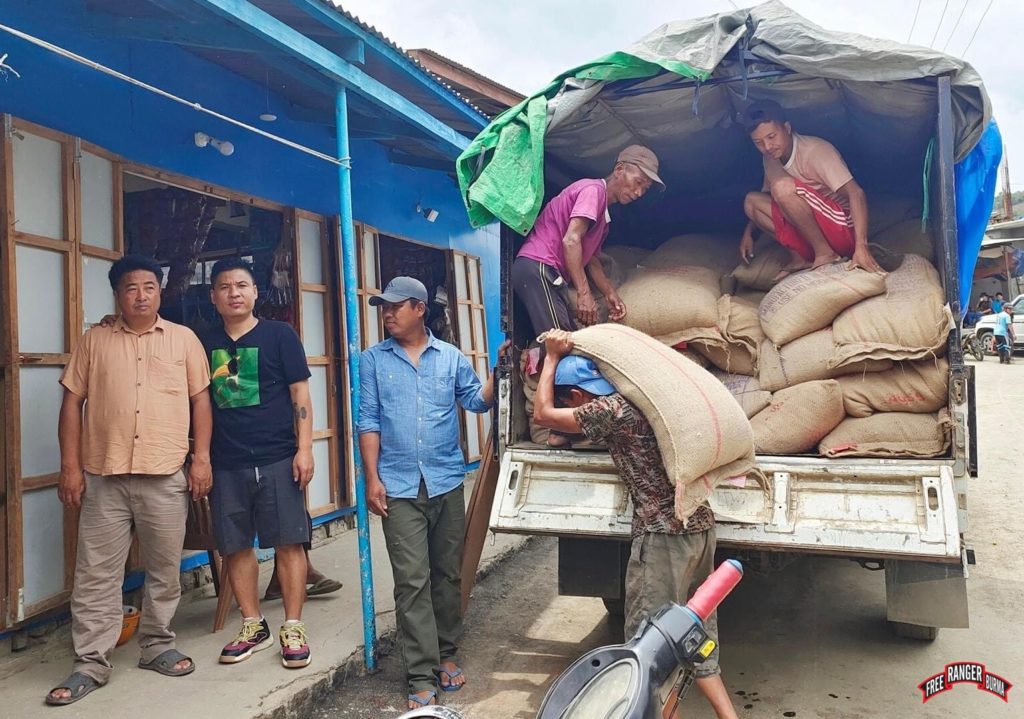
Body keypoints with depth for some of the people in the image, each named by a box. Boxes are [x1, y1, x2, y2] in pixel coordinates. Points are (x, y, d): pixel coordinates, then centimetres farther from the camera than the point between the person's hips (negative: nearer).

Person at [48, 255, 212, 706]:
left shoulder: (183, 339, 6)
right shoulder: (94, 341, 7)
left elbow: (200, 400, 5)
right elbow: (73, 403, 6)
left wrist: (202, 458, -2)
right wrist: (70, 466, -1)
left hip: (166, 476, 0)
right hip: (103, 477, 0)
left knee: (164, 570, 9)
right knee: (96, 575, 5)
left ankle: (157, 647, 26)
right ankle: (90, 665, 15)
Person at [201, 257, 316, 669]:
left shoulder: (279, 335, 1)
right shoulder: (206, 344, 10)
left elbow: (300, 395, -2)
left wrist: (304, 449, -10)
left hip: (277, 460, -3)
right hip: (226, 464, 4)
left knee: (288, 543, 0)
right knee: (235, 546, 9)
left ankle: (292, 629, 12)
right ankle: (254, 627, 24)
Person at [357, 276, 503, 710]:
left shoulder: (451, 357, 7)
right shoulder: (373, 360, 4)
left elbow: (477, 401, 4)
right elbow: (368, 421, 2)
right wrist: (372, 478, -4)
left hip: (447, 483, 2)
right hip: (399, 488, -2)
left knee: (448, 574, 12)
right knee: (412, 582, -3)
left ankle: (446, 654, 29)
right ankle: (422, 678, 4)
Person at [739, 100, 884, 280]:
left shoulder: (815, 150, -19)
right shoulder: (771, 158, 3)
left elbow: (855, 192, -29)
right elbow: (766, 195, 23)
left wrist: (861, 246, -40)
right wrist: (748, 233, 15)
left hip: (843, 229, -8)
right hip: (810, 230, 8)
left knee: (783, 186, -27)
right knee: (752, 201, -2)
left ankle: (825, 253, -16)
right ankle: (800, 257, -5)